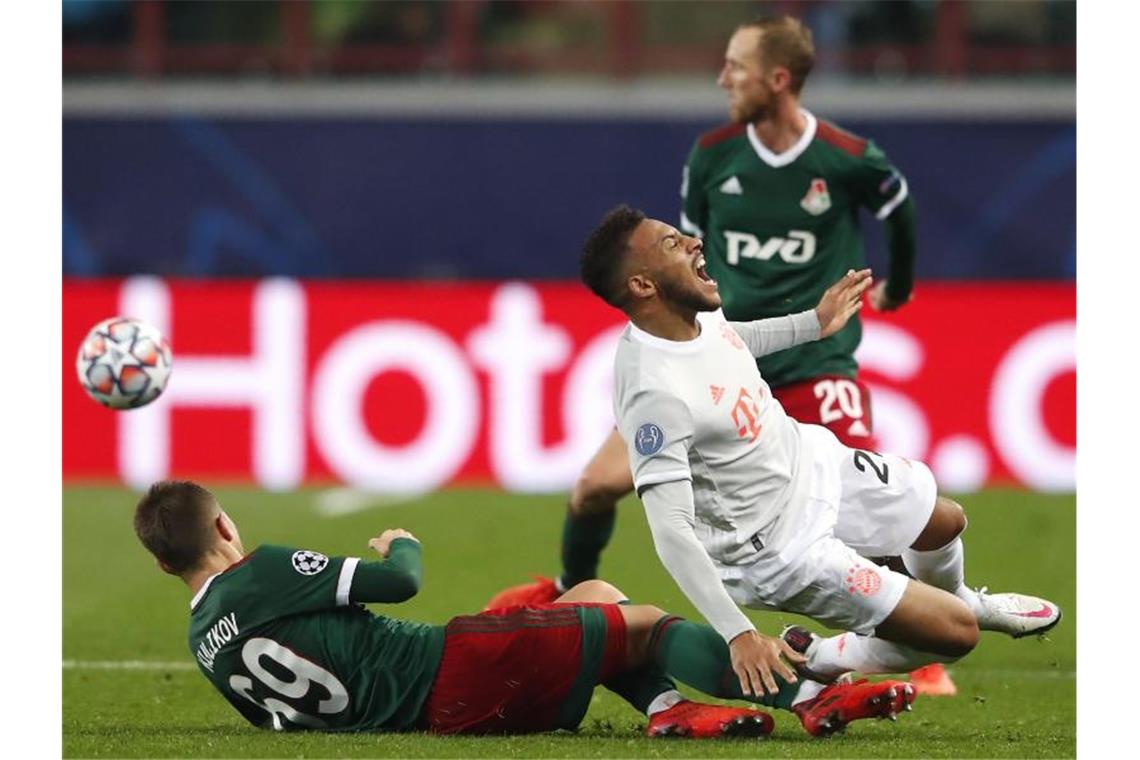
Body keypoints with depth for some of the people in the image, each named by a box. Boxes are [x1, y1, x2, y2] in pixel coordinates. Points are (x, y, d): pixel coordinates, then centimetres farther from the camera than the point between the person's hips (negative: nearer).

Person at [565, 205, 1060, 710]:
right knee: (955, 634, -8)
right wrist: (737, 635, -43)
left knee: (945, 521, 26)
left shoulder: (694, 311, -10)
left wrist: (812, 324, 25)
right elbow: (671, 530, -37)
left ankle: (964, 602, 59)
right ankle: (818, 661, 12)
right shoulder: (654, 393, -37)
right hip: (779, 549, -8)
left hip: (811, 461, 8)